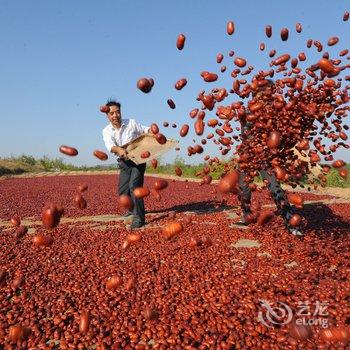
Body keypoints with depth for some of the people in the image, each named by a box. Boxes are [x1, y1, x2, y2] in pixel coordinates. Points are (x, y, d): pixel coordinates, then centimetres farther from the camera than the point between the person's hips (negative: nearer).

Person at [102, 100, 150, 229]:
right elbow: (110, 145, -26)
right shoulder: (107, 131, -5)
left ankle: (139, 217, -15)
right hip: (124, 163, 4)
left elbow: (145, 130, 7)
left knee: (134, 185, -22)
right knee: (122, 191, 9)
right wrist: (118, 149, -48)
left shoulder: (131, 123, -6)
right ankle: (132, 208, 40)